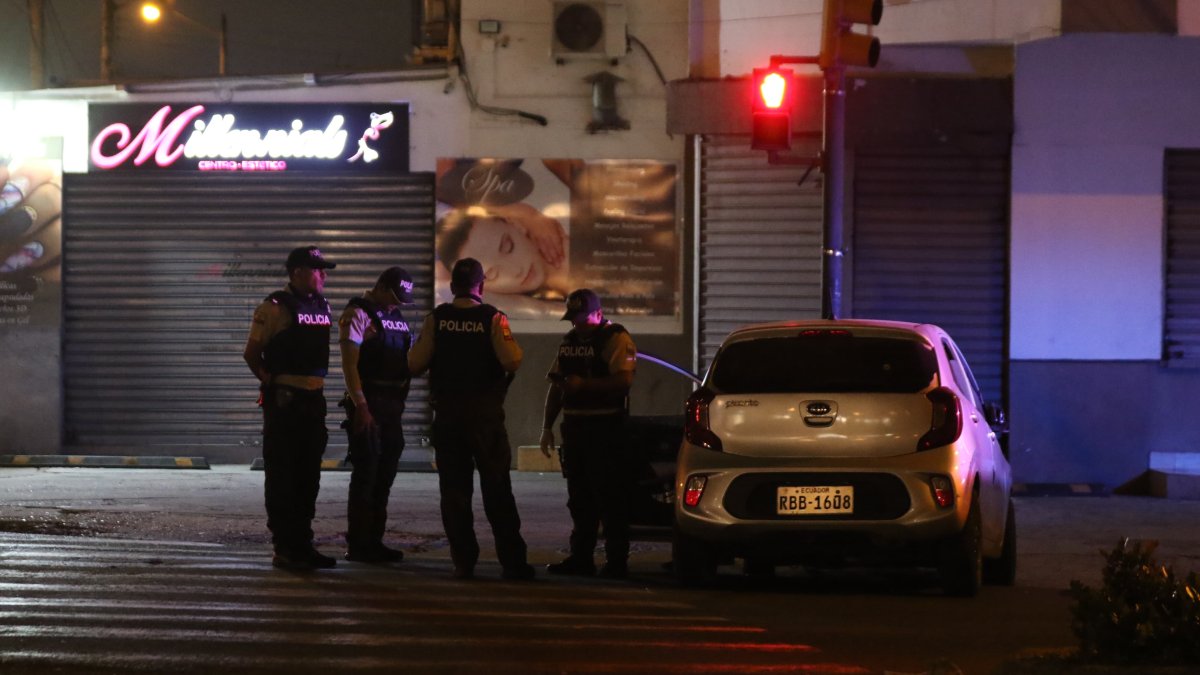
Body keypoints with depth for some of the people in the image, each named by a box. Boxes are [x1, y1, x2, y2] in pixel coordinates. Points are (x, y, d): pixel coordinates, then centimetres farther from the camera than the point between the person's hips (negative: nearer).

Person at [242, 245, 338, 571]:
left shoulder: (322, 306, 13)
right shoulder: (274, 308, -9)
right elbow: (252, 353, -7)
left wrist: (320, 386, 13)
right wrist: (271, 382, -4)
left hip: (314, 400, 7)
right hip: (285, 402, -7)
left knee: (308, 476, 11)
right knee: (282, 477, -3)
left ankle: (302, 543, 18)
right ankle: (285, 549, -1)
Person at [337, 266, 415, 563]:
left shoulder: (395, 316, 17)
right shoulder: (358, 313, -8)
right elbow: (349, 363, -15)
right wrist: (360, 406, -21)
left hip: (392, 404, 8)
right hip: (368, 404, -8)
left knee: (384, 475, 10)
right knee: (366, 475, -6)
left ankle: (374, 541, 17)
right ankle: (358, 545, -2)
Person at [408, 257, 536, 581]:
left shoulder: (436, 319, -2)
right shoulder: (493, 318, -7)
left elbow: (415, 364, -6)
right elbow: (511, 361, -18)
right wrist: (515, 349, 4)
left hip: (447, 412, 1)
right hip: (486, 414, -1)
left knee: (454, 490, 8)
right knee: (497, 490, 4)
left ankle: (463, 562, 5)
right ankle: (512, 562, 2)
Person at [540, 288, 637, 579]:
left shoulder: (615, 339, -8)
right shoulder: (569, 341, 17)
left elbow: (624, 381, -21)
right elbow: (555, 386, 21)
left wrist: (584, 384, -24)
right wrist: (547, 427, 16)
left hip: (606, 428, -8)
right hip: (575, 425, 8)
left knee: (609, 498, -7)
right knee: (579, 498, 11)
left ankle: (616, 562, -5)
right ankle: (580, 558, 16)